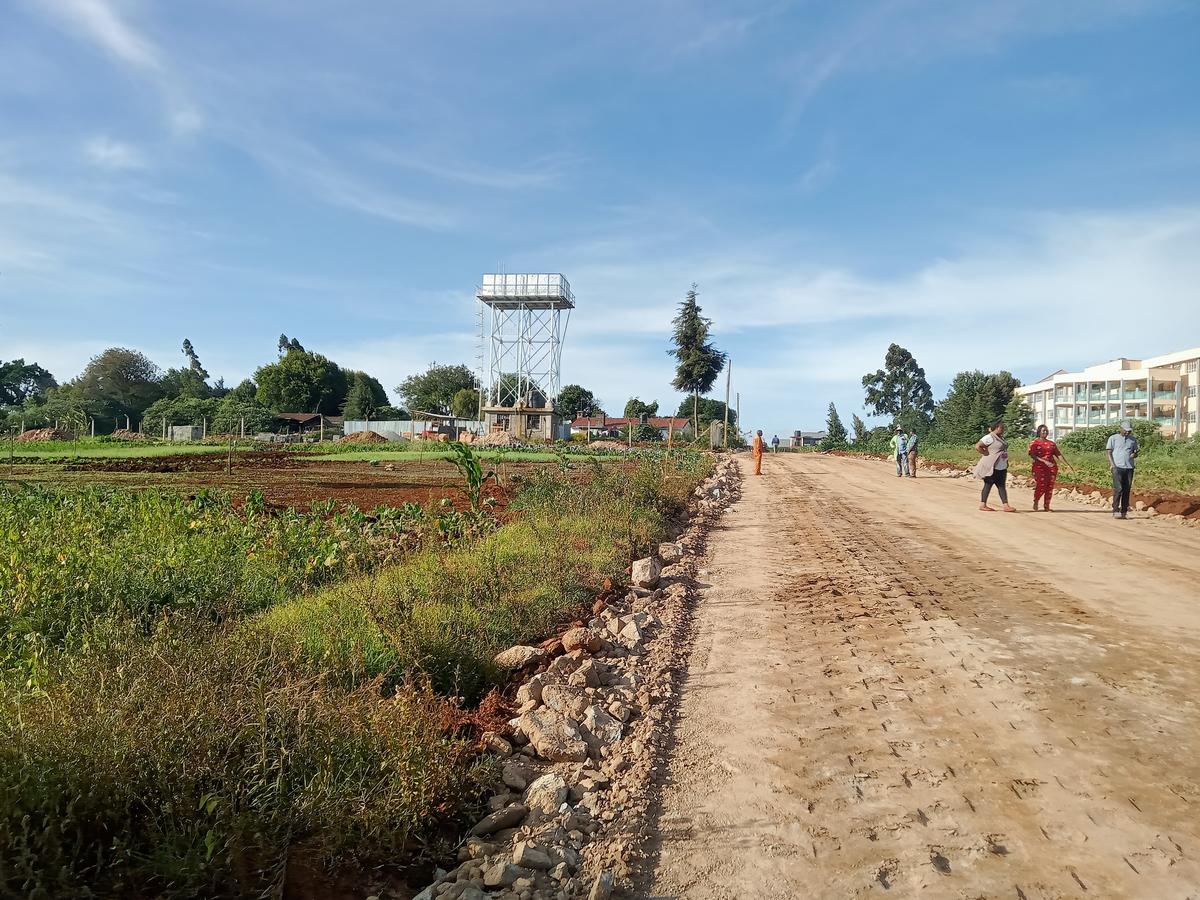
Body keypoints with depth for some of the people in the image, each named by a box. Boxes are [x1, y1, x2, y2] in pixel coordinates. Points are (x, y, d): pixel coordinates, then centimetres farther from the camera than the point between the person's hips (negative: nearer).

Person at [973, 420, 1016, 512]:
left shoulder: (1001, 438, 15)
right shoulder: (989, 437, -13)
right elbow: (977, 446, -20)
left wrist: (1006, 463, 14)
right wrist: (987, 454, -16)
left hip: (1002, 467, 9)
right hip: (991, 467, -9)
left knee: (1002, 486, 5)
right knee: (988, 485, -1)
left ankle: (1006, 506, 4)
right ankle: (982, 505, 8)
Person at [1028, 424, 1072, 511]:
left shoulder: (1052, 443, 16)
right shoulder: (1034, 442, 3)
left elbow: (1059, 455, 15)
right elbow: (1032, 455, -8)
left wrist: (1068, 464, 7)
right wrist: (1044, 461, -20)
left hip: (1052, 467, 4)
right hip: (1039, 467, -4)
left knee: (1050, 487, 0)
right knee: (1041, 486, -11)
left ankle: (1046, 506, 7)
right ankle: (1035, 502, 14)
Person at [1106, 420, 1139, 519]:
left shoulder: (1133, 440, 18)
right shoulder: (1113, 438, 7)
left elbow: (1136, 453, 23)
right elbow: (1109, 452, 3)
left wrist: (1134, 454, -3)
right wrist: (1112, 465, -9)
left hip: (1129, 467, 4)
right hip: (1117, 467, -4)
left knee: (1127, 490, 1)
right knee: (1118, 489, -11)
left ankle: (1124, 511, 4)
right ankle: (1115, 511, -10)